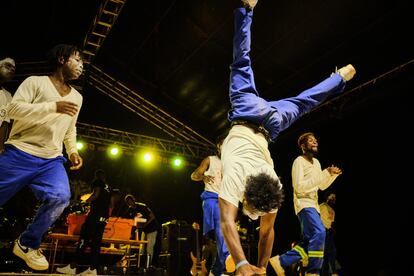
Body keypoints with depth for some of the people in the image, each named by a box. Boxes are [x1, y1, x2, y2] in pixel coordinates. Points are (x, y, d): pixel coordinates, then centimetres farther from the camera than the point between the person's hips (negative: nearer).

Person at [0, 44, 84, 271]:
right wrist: (53, 106, -22)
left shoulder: (77, 97, 16)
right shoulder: (35, 82, 0)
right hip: (19, 154, -3)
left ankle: (27, 244, 0)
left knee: (61, 197, -21)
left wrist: (73, 151, 13)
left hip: (51, 161, 4)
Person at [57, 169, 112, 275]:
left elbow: (96, 194, -15)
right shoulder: (108, 188, 23)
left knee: (83, 240, -6)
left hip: (95, 215, -7)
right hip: (104, 218, 7)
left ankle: (72, 267, -5)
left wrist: (87, 201, -2)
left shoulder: (97, 182, 3)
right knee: (96, 243, 5)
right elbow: (110, 204, 20)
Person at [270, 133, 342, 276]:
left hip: (313, 204, 9)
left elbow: (322, 186, 22)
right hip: (304, 203, -9)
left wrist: (333, 174, 4)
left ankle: (280, 261, 12)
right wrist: (324, 174, -20)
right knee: (319, 233, -25)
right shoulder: (299, 161, -8)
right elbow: (299, 187, -19)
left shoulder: (316, 162, 18)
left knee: (308, 241, 6)